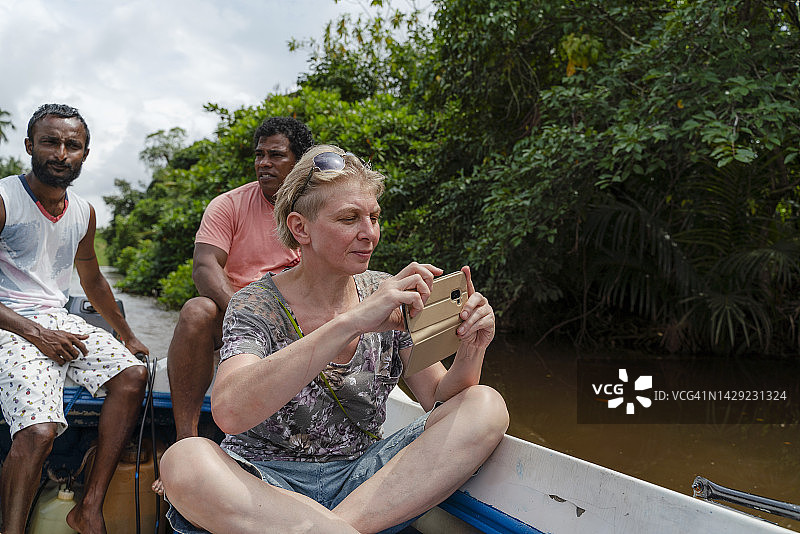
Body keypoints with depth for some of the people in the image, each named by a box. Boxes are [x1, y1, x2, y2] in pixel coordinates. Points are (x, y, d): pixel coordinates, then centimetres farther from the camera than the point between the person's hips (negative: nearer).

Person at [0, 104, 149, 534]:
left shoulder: (83, 213, 14)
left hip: (59, 321, 6)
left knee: (133, 374, -18)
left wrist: (127, 337, 30)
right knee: (38, 430, -28)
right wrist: (36, 334, -18)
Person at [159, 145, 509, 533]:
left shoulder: (387, 296, 2)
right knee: (184, 460, -34)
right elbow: (229, 411, -30)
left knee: (486, 406, -16)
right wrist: (351, 323, -37)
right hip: (265, 480, -3)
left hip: (362, 475, 4)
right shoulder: (257, 305, -10)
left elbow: (439, 400, 3)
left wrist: (472, 349, -20)